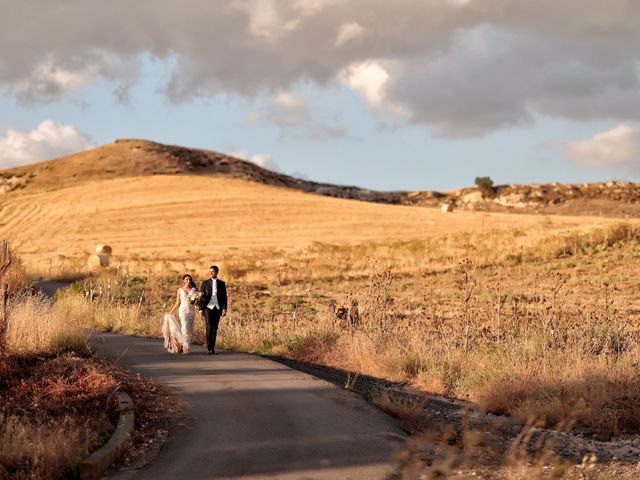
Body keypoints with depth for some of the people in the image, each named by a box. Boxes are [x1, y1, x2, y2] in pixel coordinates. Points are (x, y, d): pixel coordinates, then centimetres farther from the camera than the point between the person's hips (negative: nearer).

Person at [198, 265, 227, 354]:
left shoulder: (222, 283, 10)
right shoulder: (205, 283, 7)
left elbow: (224, 297, 8)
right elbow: (201, 297, 6)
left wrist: (224, 309, -3)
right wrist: (201, 309, -1)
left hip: (217, 308, 2)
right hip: (208, 307, -1)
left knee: (215, 329, 3)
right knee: (209, 328, -11)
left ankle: (212, 347, 11)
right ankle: (209, 348, -11)